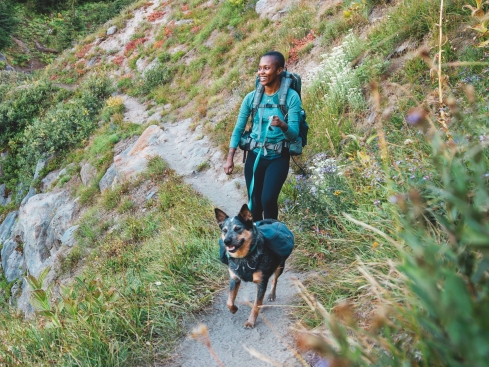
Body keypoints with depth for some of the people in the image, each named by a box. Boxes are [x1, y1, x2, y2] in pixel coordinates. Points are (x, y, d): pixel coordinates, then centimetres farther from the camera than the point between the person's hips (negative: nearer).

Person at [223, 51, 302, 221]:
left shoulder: (291, 97, -10)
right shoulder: (251, 97, -2)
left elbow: (294, 133, -15)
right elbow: (238, 129, 3)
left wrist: (282, 125, -37)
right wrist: (230, 158, -4)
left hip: (278, 158, -3)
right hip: (255, 156, 3)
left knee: (268, 199, -19)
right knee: (254, 204, 7)